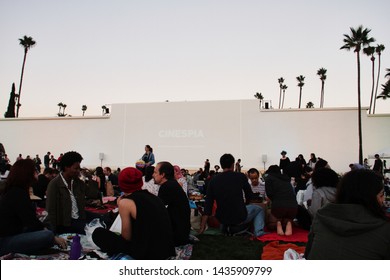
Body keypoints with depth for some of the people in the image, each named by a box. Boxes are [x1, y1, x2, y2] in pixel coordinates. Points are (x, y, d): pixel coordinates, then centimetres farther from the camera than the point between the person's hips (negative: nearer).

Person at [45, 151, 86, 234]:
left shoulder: (79, 183, 4)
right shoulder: (54, 184, -12)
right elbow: (51, 211, -12)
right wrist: (55, 232, -12)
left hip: (79, 223, 5)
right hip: (64, 226, -5)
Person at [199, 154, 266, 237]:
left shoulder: (214, 180, -2)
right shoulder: (241, 176, -10)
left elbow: (208, 203, -2)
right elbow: (250, 196, 3)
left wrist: (202, 226, 5)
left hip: (222, 219, 4)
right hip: (239, 218, -4)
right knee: (259, 209, 24)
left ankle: (225, 228, 26)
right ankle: (259, 233, 6)